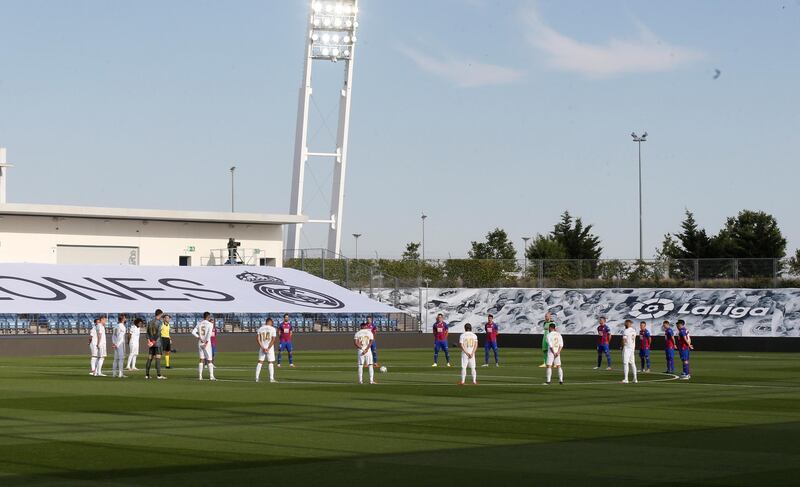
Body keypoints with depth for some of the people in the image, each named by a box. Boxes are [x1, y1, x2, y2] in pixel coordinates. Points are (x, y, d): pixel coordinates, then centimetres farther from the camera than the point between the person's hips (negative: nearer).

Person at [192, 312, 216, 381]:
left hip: (200, 343, 4)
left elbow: (193, 332, -2)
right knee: (209, 360, 1)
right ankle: (211, 376, -3)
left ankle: (200, 376, 5)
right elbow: (209, 333, -18)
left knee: (201, 359, 9)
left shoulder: (199, 324, 7)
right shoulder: (210, 324, -6)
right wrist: (206, 342, -20)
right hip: (207, 344, -4)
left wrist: (199, 338, -1)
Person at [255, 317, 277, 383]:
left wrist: (262, 348, -6)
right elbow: (273, 340, -10)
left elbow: (258, 339, -3)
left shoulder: (260, 329, 4)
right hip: (270, 348, -3)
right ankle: (271, 378, -3)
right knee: (270, 363, 2)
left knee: (260, 362, 8)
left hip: (262, 348, 3)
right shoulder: (273, 329, -4)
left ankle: (257, 378, 4)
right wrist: (268, 348, -10)